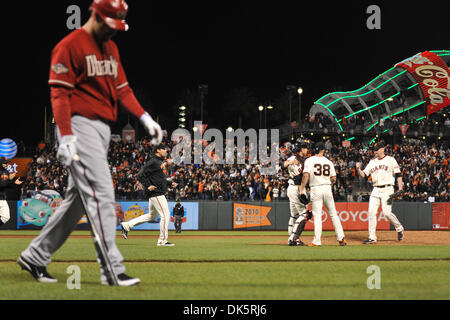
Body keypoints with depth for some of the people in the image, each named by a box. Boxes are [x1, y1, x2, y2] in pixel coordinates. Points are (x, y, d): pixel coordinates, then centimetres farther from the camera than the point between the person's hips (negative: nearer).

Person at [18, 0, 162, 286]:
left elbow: (121, 88, 20)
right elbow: (59, 93, -13)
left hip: (103, 128, 9)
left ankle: (35, 257, 20)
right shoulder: (70, 46, -8)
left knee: (79, 199, 11)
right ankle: (112, 269, -16)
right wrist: (65, 136, -21)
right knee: (101, 194, -15)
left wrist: (144, 117, 5)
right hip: (81, 126, -9)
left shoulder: (111, 48, 19)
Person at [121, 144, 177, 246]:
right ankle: (162, 241, -2)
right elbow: (141, 174, -17)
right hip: (156, 193, -11)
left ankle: (127, 225, 20)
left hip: (158, 193, 11)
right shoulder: (153, 162, -13)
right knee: (165, 215, -8)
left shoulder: (160, 162, 17)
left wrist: (170, 183, 14)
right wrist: (148, 186, -21)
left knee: (151, 216, 18)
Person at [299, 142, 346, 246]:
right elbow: (333, 178, 8)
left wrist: (302, 189, -11)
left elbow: (306, 175, -14)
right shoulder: (329, 162, 8)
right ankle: (341, 238, 7)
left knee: (317, 216, -1)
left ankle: (317, 241, -5)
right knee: (333, 214, 11)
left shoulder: (309, 160, -3)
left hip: (315, 190, -2)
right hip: (327, 188, 2)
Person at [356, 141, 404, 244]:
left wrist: (400, 188, -11)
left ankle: (399, 229, 11)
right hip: (376, 190, 5)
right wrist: (358, 169, -9)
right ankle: (372, 237, -1)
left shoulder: (391, 160, 2)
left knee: (387, 212, -15)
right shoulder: (372, 162, 15)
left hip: (387, 189, -5)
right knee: (371, 212, -4)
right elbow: (363, 175, 11)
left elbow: (398, 175, 0)